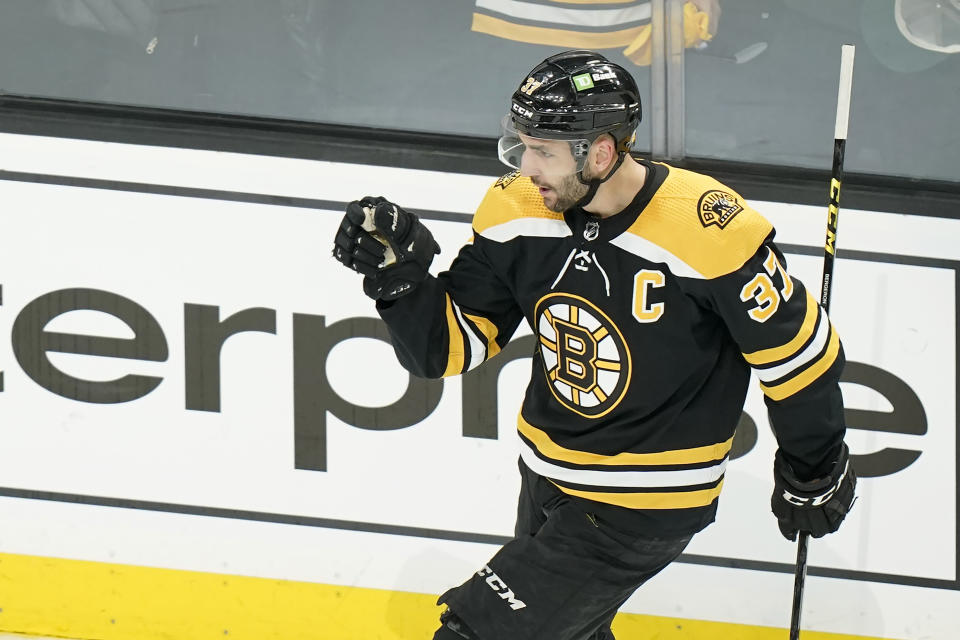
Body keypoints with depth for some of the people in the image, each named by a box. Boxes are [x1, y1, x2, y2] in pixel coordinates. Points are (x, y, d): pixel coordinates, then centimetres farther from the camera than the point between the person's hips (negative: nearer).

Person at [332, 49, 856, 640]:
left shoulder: (712, 232, -26)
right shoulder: (518, 211, -8)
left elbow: (800, 352, -13)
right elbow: (450, 344, -1)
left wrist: (814, 474, 0)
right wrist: (398, 274, -20)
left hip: (643, 505, -7)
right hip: (548, 480, 7)